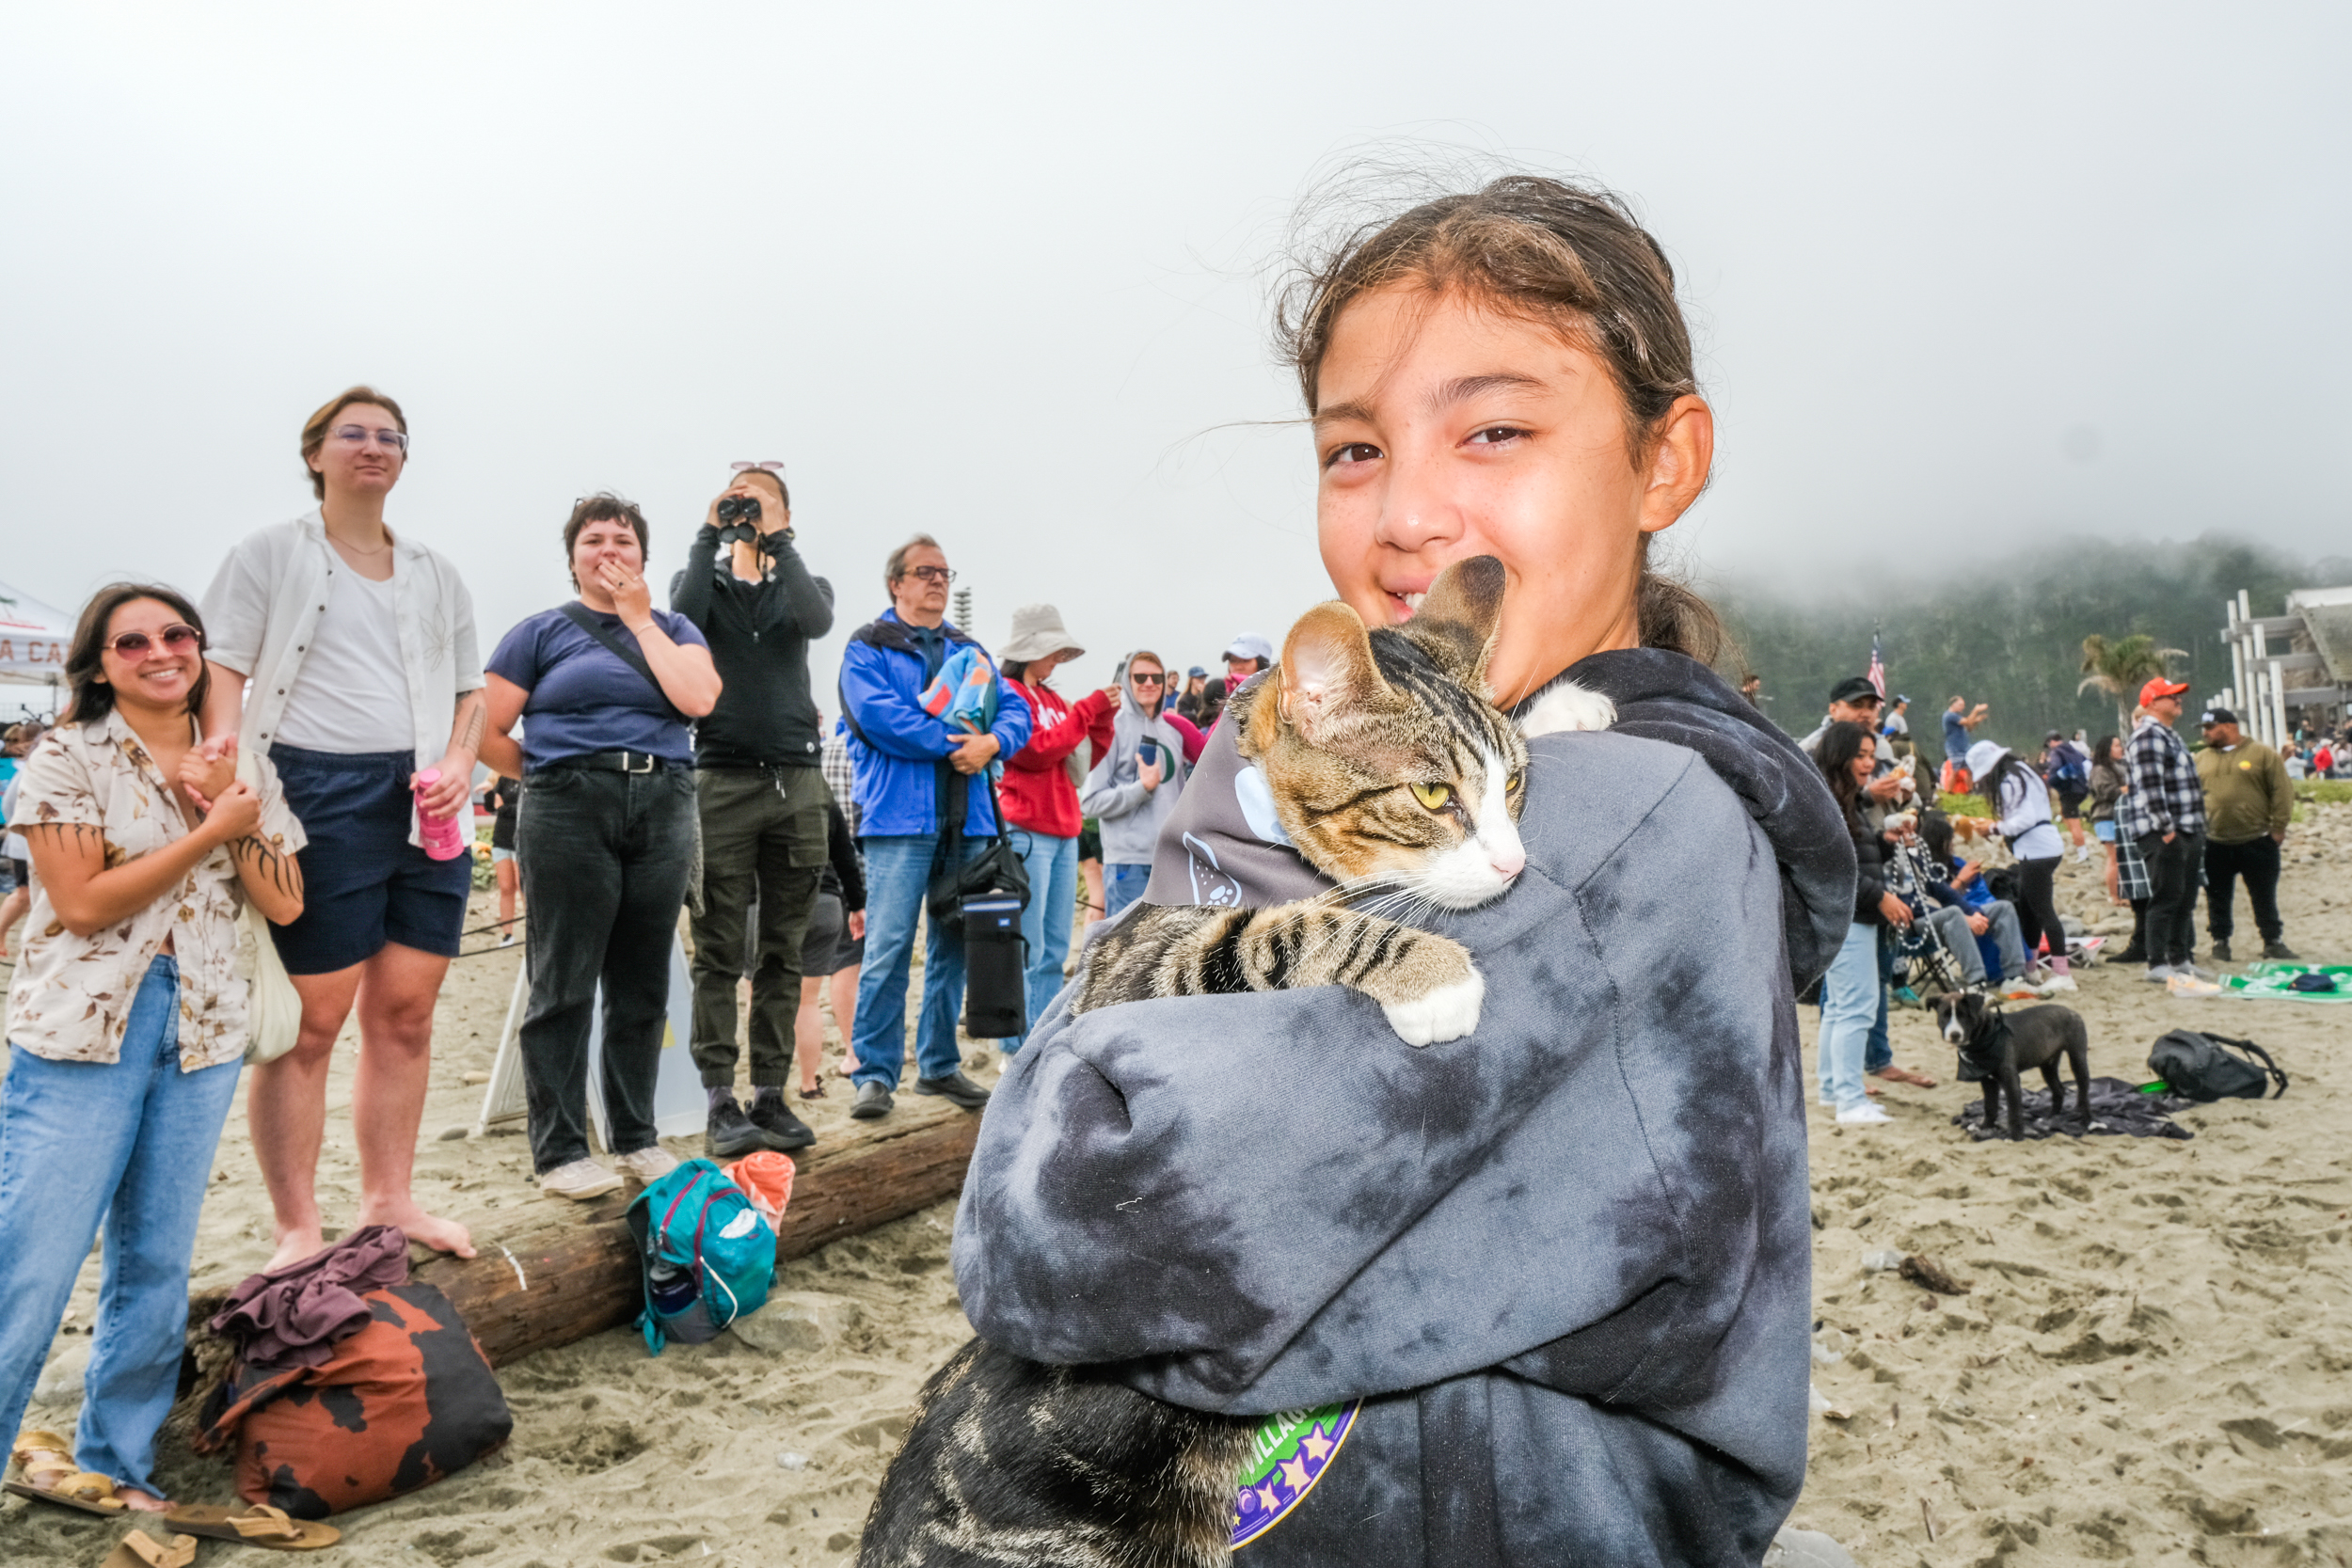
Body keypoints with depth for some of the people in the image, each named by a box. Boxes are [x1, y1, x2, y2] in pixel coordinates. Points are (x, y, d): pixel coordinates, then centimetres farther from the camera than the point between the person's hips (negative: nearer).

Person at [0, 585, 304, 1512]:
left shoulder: (243, 769, 9)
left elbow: (284, 904, 4)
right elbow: (82, 903, -12)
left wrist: (231, 813, -9)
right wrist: (211, 831, -15)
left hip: (201, 1037, 4)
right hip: (81, 1034, -4)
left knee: (157, 1269, 10)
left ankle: (116, 1465, 24)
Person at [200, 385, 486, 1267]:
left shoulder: (436, 574, 20)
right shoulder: (271, 554, 7)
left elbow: (471, 689, 20)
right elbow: (222, 662, 0)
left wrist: (459, 762, 1)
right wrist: (223, 737, -21)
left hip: (428, 804, 5)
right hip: (321, 795, -4)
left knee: (406, 1012, 7)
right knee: (311, 1019, -5)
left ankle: (389, 1200, 19)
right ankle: (297, 1230, 5)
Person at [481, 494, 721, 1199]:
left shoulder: (672, 628, 14)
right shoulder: (542, 631, 7)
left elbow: (698, 697, -8)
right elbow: (487, 732, 4)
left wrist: (639, 616, -2)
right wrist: (551, 773, 4)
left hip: (662, 812, 3)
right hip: (570, 815, -3)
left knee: (643, 986, 8)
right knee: (564, 986, -1)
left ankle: (636, 1136, 20)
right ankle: (559, 1150, 7)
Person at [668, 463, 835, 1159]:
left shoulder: (803, 585, 16)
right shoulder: (701, 581, 14)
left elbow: (818, 621, -9)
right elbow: (682, 621, -11)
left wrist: (776, 540, -8)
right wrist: (709, 534, -6)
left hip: (797, 781, 2)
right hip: (722, 780, -1)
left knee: (783, 952, 4)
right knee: (719, 953, -3)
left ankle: (771, 1095, 9)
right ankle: (720, 1101, 0)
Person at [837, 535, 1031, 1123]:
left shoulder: (969, 650, 21)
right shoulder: (869, 647, 3)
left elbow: (1015, 710, 12)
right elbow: (877, 715, -13)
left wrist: (992, 742, -11)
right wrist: (954, 743, -12)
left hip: (967, 819, 6)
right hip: (899, 816, -6)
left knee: (953, 944, 10)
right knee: (888, 948, -9)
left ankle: (939, 1064, 20)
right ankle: (875, 1073, -2)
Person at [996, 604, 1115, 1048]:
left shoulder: (1051, 698, 20)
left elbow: (1082, 761, 22)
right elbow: (1036, 750, -14)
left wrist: (1103, 721, 7)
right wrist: (1087, 711, -10)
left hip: (1064, 831, 8)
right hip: (1025, 831, -8)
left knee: (1056, 949, 9)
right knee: (1027, 948, -9)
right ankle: (1019, 1051, -6)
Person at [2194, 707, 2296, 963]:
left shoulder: (2262, 754, -1)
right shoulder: (2201, 759, 9)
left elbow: (2282, 791, -3)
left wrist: (2278, 826, -7)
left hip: (2257, 841, -3)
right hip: (2214, 844, 3)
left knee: (2264, 896, 7)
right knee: (2217, 898, 7)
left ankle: (2273, 941, 18)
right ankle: (2220, 942, 16)